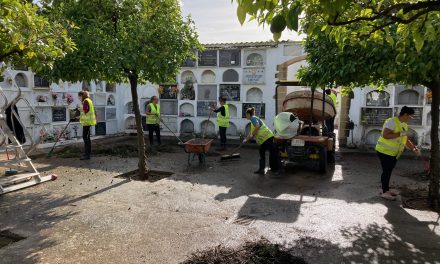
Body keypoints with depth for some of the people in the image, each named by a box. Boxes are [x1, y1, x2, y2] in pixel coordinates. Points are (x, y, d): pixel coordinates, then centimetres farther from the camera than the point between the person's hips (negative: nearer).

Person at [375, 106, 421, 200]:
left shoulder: (404, 125, 11)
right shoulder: (392, 122, -17)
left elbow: (406, 140, 18)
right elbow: (385, 135, -27)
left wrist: (414, 149, 11)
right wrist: (400, 134, -25)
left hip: (394, 153, 9)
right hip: (385, 151, -9)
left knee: (388, 171, 15)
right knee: (386, 171, -4)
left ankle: (385, 189, 25)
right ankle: (385, 192, 4)